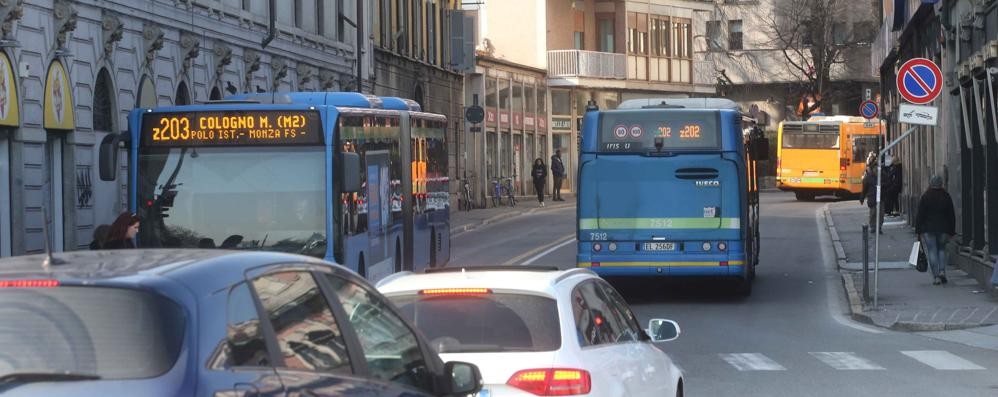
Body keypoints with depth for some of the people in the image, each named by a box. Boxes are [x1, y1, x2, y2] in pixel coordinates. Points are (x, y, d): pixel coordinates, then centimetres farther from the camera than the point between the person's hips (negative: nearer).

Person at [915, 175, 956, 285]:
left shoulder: (925, 197, -5)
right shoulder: (946, 197, 4)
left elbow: (919, 215, -5)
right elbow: (951, 215, 7)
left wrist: (918, 230, 0)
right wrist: (951, 231, 12)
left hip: (928, 229, -3)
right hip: (943, 229, 3)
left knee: (932, 251, -1)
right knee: (941, 249, 19)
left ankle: (936, 276, -8)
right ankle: (942, 271, 1)